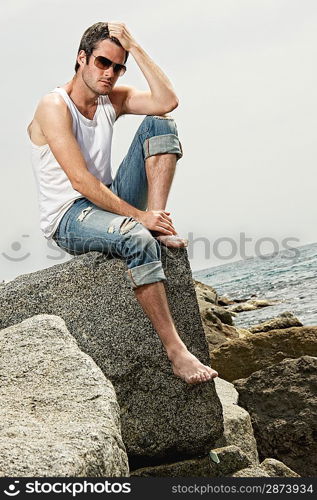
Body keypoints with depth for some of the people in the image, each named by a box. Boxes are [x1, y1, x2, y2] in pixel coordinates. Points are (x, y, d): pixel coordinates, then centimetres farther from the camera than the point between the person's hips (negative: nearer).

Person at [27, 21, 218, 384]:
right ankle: (176, 352, -36)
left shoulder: (111, 99, 9)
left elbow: (168, 101, -9)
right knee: (137, 239, -40)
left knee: (159, 124, -4)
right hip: (68, 219, -7)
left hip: (108, 203, 7)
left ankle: (159, 223, -18)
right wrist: (138, 215, -26)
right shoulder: (54, 106, -14)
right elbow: (80, 181, -23)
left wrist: (135, 48, -10)